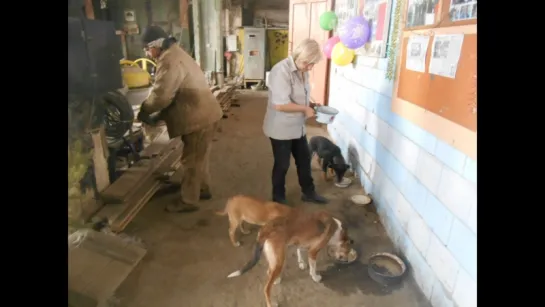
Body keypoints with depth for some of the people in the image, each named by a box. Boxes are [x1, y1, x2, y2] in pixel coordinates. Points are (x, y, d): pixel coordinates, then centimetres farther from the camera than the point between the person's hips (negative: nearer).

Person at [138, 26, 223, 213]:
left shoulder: (170, 61, -18)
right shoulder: (174, 54, 16)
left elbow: (161, 95, -23)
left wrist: (144, 111, -4)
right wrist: (159, 116, 13)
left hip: (199, 118, -10)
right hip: (203, 114, 10)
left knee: (191, 161, 1)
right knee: (198, 158, 21)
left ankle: (188, 202, 14)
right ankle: (203, 189, 36)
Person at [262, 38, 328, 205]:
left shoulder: (302, 71, 4)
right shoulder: (282, 70, -23)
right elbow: (280, 104, -30)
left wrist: (311, 105, 0)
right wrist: (305, 109, -20)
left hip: (297, 127, 9)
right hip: (281, 129, -8)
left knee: (304, 159, 19)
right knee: (282, 164, 8)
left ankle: (308, 192, 38)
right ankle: (278, 198, 30)